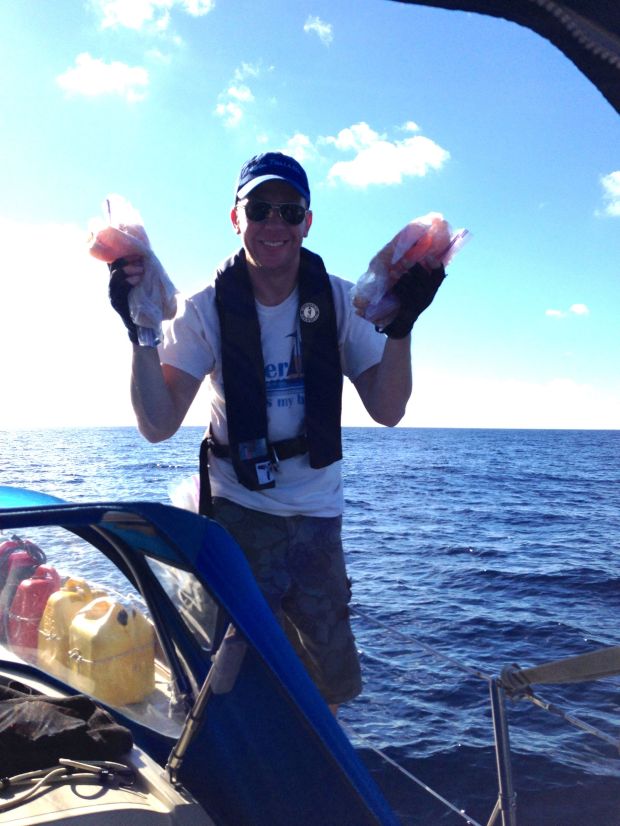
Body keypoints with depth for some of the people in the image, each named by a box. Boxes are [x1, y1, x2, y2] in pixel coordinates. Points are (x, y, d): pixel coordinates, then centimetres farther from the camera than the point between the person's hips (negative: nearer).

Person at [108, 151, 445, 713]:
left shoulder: (340, 302, -3)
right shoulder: (207, 309, -8)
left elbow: (387, 411, -8)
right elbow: (158, 425, -16)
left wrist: (401, 325, -21)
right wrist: (142, 333, -29)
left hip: (318, 515, 3)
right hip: (236, 511, -2)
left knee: (329, 684, 14)